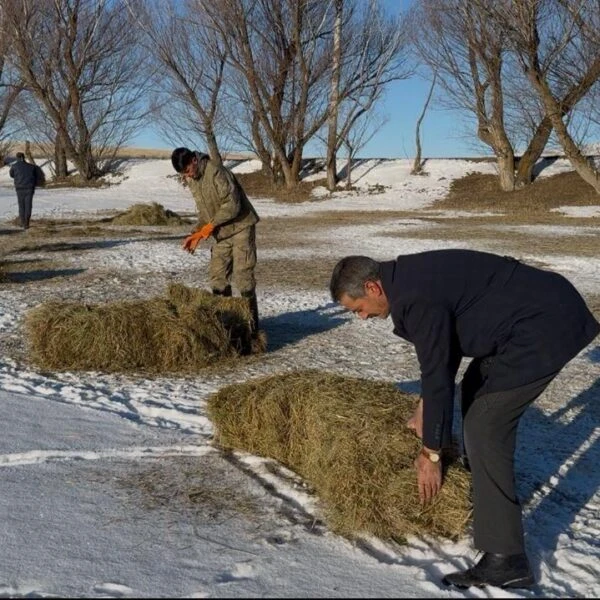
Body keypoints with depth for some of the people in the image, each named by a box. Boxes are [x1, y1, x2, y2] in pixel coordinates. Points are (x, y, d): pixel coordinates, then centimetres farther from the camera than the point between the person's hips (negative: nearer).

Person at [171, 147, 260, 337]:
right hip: (221, 234, 8)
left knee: (242, 276, -10)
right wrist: (197, 233, 1)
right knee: (217, 277, 5)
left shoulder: (216, 172, -20)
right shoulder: (191, 180, 6)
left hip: (240, 228, -8)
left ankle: (251, 326, -5)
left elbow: (232, 205, -23)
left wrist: (211, 225, -19)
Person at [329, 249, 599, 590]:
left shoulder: (417, 298, -20)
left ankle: (506, 559, -6)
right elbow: (445, 350, 21)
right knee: (477, 389, 24)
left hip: (544, 327, -11)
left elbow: (437, 374, -16)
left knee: (485, 426, -11)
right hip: (543, 310, 11)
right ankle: (491, 492, 38)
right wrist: (425, 407, 22)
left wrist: (431, 453, -6)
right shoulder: (410, 277, 11)